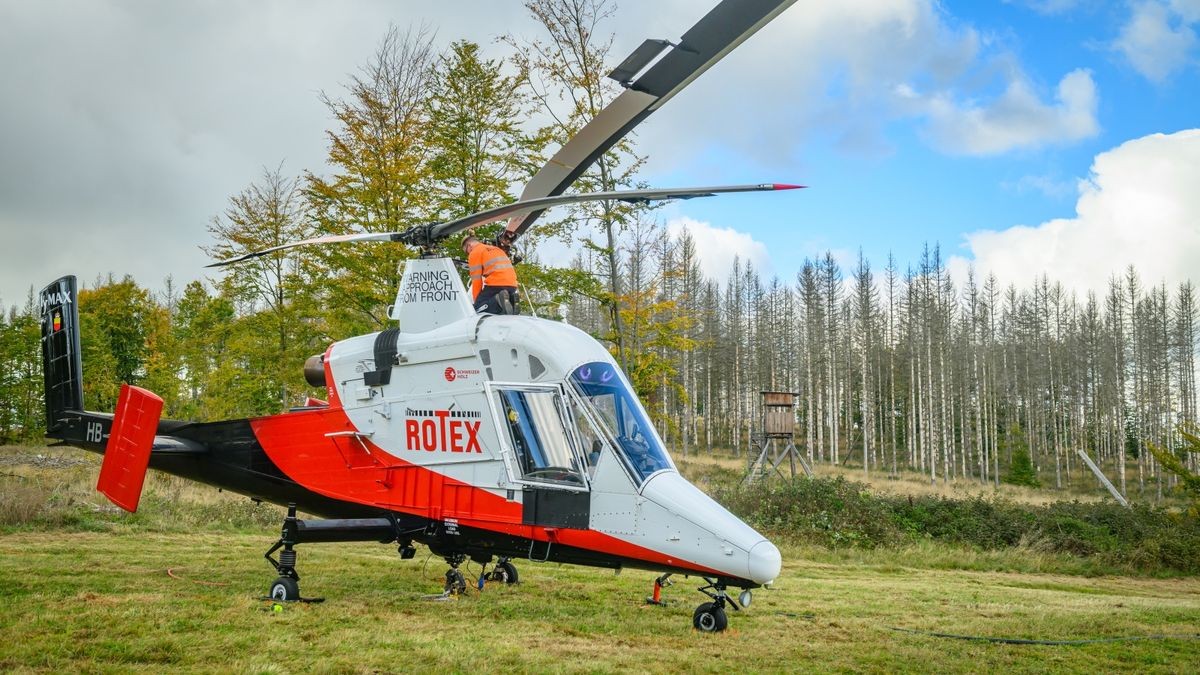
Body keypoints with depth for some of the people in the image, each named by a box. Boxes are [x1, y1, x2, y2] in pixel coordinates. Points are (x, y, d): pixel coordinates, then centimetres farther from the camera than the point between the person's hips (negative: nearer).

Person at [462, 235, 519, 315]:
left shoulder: (474, 253, 7)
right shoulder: (496, 249, 32)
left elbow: (476, 280, 1)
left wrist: (477, 301, 7)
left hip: (496, 285, -7)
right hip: (512, 285, 7)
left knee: (478, 308, -8)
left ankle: (499, 301, -31)